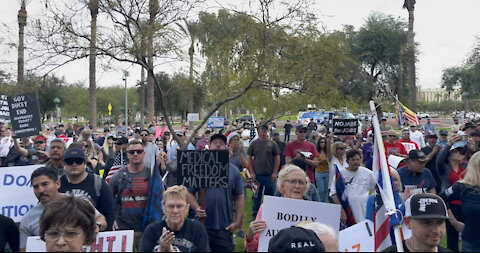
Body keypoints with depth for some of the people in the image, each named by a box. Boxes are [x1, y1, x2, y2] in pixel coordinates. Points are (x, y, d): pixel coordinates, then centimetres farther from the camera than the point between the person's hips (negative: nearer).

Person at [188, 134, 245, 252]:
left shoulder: (233, 170, 5)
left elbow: (239, 198, 4)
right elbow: (190, 193, 4)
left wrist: (237, 222, -2)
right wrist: (197, 208, -13)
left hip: (225, 228, 0)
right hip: (203, 225, 0)